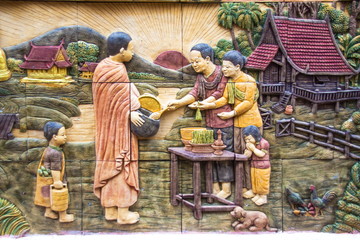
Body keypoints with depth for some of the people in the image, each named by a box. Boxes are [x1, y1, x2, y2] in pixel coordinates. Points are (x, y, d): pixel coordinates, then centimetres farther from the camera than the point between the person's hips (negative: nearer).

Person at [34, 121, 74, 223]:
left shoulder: (49, 149, 1)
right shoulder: (55, 153, -31)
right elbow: (55, 169, -29)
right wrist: (57, 181, -24)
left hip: (47, 179, 9)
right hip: (53, 179, -9)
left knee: (49, 196, 24)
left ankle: (48, 211, 41)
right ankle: (63, 216, 20)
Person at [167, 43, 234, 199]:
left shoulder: (222, 73, -11)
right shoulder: (200, 76, 9)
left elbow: (218, 94, -16)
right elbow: (194, 93, -3)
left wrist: (201, 104, -25)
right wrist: (178, 103, -20)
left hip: (224, 121, -7)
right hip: (209, 121, 7)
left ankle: (226, 188, 12)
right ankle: (215, 188, 19)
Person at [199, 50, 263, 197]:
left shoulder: (249, 81, -13)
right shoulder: (229, 81, 8)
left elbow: (248, 102, -17)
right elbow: (225, 98, 0)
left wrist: (231, 113, -19)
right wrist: (210, 105, -16)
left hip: (250, 121, -7)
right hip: (237, 122, 7)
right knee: (238, 152, 11)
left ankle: (251, 187, 10)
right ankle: (243, 185, 22)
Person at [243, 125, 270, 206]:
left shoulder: (264, 143, -18)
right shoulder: (249, 144, 0)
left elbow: (262, 154, -23)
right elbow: (247, 155, -3)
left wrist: (253, 148, -25)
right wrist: (249, 149, -21)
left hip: (263, 167, -6)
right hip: (253, 167, 6)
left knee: (262, 182, 5)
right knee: (254, 181, 16)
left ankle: (263, 197, 19)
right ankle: (257, 194, 33)